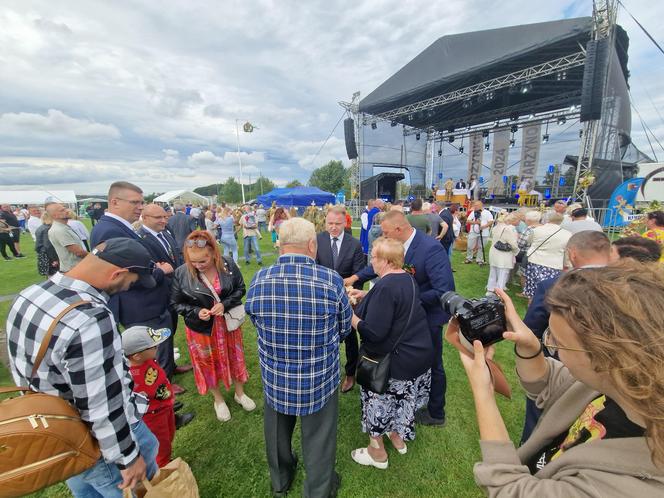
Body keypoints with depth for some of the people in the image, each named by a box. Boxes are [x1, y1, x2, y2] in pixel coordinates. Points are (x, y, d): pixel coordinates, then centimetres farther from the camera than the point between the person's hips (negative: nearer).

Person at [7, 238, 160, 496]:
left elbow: (20, 366, 6)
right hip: (97, 450, -7)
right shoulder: (91, 321, -37)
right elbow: (104, 408, -29)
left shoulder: (29, 295, -9)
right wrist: (130, 457, -13)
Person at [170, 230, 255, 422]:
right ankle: (218, 400, 44)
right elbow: (176, 302, -5)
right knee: (208, 363, 17)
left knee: (234, 357, 18)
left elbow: (240, 288, -5)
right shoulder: (181, 273, -18)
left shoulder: (228, 264, -17)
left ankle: (239, 393, 45)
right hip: (201, 327, 0)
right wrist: (196, 311, -22)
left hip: (229, 322, 1)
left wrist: (225, 304, -21)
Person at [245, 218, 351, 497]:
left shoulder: (258, 280, -17)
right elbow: (345, 328, -7)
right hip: (320, 379, -2)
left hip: (274, 378, 3)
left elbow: (257, 322, -1)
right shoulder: (331, 280, -22)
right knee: (318, 439, 23)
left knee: (278, 431, 30)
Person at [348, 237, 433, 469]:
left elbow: (374, 332, -30)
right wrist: (366, 296, 11)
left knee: (378, 400, 14)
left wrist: (350, 316, -15)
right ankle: (398, 437, 50)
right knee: (402, 398, 27)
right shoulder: (407, 279, 1)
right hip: (419, 354, 9)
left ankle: (377, 452, 35)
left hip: (396, 360, -8)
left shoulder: (385, 286, -28)